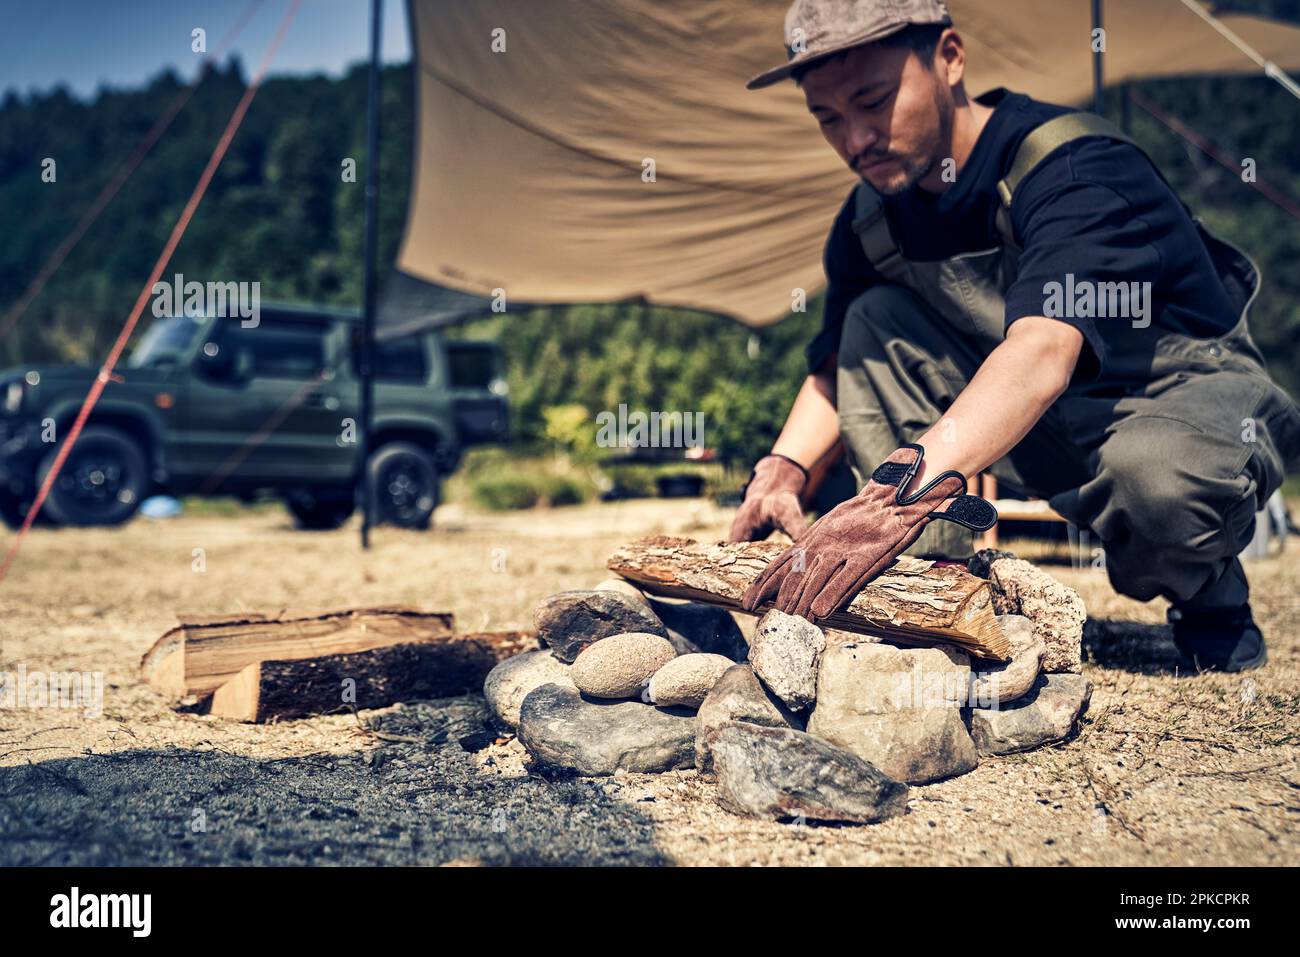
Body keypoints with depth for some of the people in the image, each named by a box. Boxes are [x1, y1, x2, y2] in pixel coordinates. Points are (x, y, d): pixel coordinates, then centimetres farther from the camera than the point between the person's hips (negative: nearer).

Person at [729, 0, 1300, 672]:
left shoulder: (1077, 167, -28)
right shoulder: (873, 217, -6)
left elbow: (1044, 350, -45)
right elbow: (836, 367, 4)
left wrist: (906, 484, -58)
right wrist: (781, 469, -17)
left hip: (1191, 395, -5)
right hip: (1049, 418, 6)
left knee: (1156, 472, -41)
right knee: (874, 319, -13)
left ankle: (1212, 600, -3)